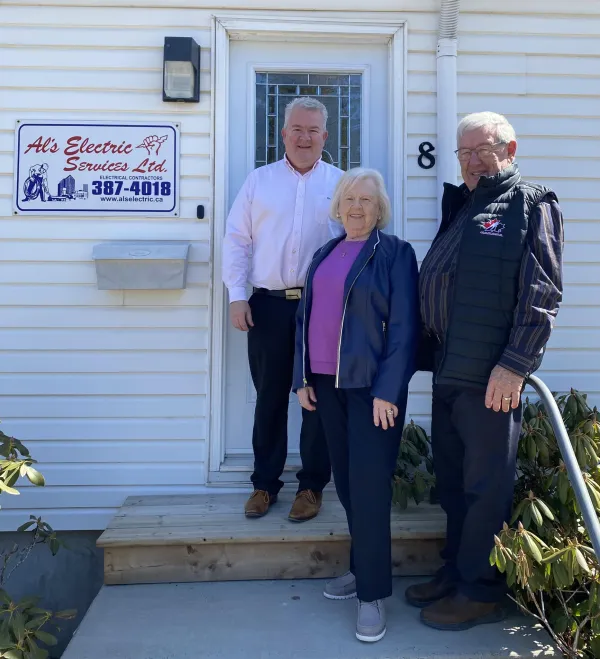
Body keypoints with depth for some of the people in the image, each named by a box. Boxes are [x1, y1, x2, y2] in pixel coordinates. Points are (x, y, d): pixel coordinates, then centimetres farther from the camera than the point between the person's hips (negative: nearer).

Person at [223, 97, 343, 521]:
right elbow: (237, 240, 7)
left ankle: (313, 485, 20)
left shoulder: (341, 184, 7)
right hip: (268, 305, 1)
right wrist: (237, 296, -1)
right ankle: (265, 483, 23)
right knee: (269, 396, 8)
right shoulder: (259, 180, 10)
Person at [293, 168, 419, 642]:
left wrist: (387, 391, -16)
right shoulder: (325, 254, 14)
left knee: (369, 483, -5)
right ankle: (364, 566, 29)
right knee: (346, 480, 13)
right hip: (327, 383, 6)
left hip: (372, 385, -6)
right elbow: (305, 318, 14)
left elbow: (403, 327, -10)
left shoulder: (394, 253, -4)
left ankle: (373, 591, 8)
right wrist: (303, 377, 8)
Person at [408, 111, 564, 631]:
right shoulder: (461, 209, 19)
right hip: (448, 373, 8)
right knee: (452, 480, 16)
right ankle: (456, 572, 32)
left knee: (486, 485, 4)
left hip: (491, 378, -7)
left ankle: (480, 592, 19)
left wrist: (515, 365, -19)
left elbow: (542, 295, -12)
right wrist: (429, 353, 15)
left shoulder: (530, 205, -3)